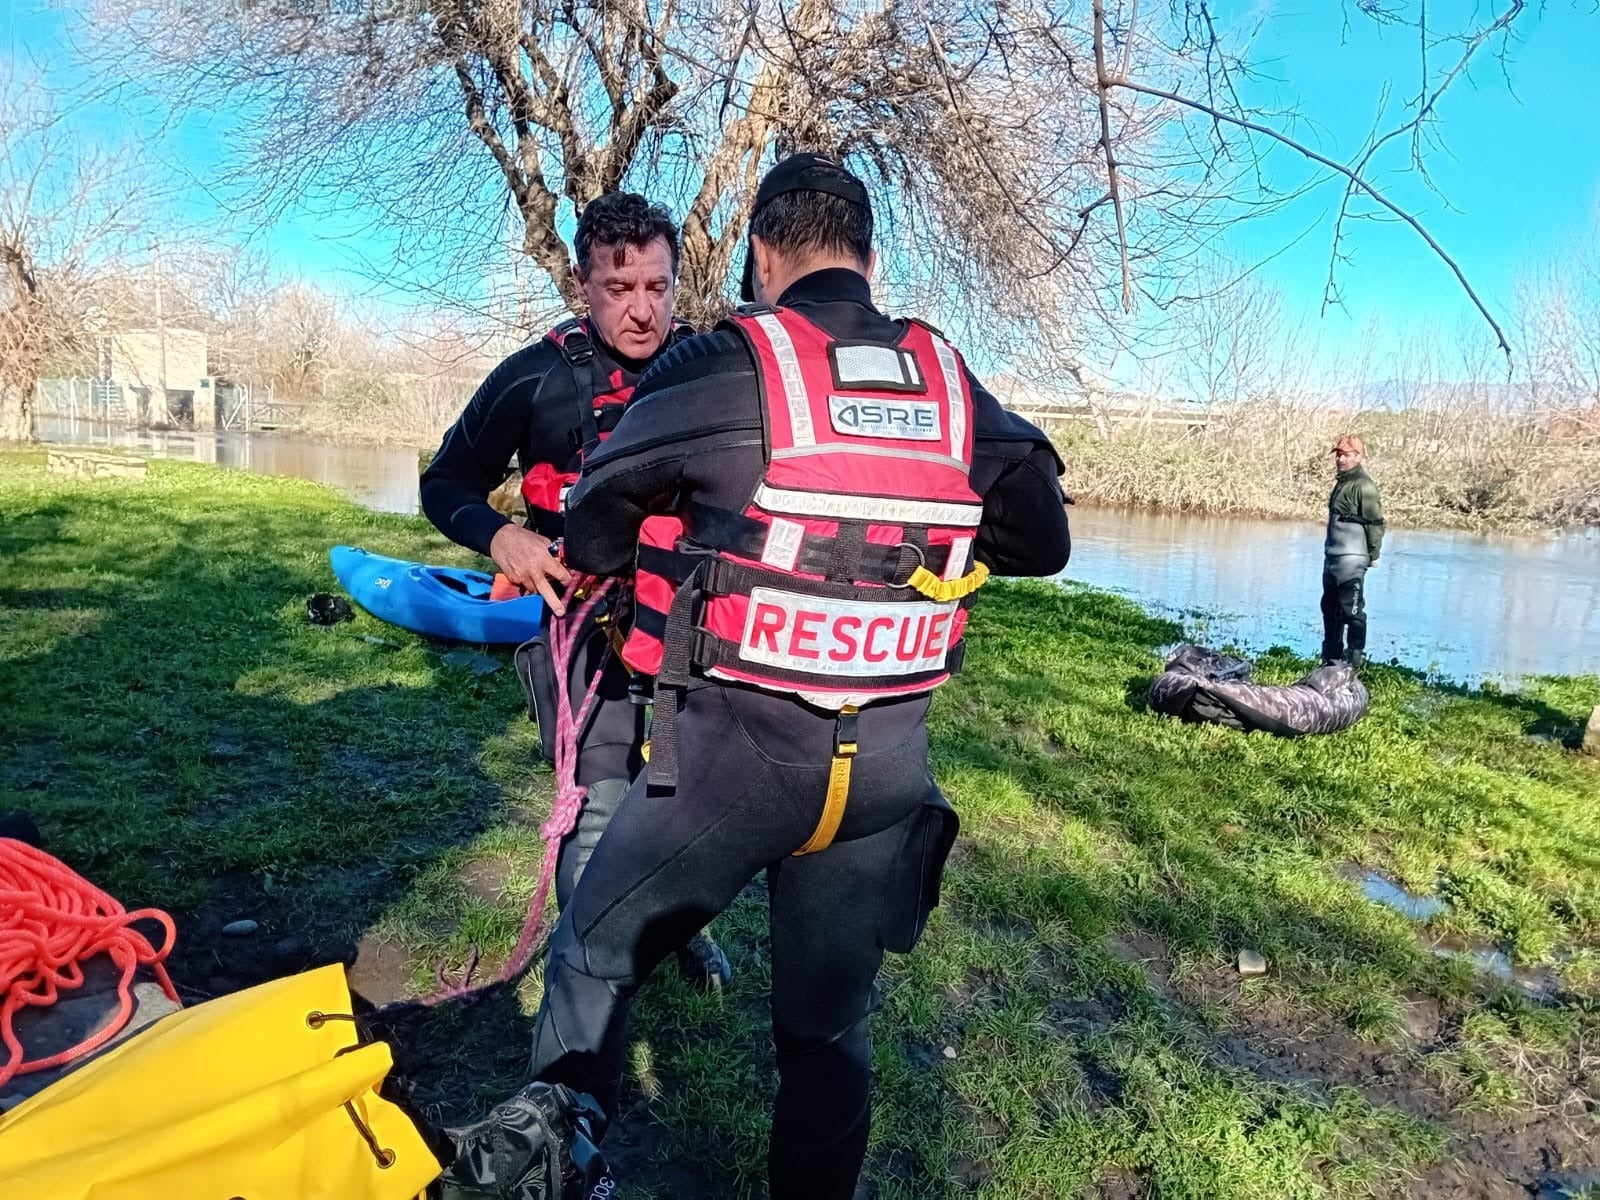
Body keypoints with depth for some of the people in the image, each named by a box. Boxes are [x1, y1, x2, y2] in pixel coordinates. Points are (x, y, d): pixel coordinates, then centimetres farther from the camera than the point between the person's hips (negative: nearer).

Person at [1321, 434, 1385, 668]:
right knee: (1330, 609, 16)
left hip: (1351, 560, -10)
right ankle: (1331, 657, 26)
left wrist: (1373, 554, -12)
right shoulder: (1341, 482, 15)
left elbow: (1375, 523, -14)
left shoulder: (1363, 486, -13)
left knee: (1352, 610, -6)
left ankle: (1355, 659, 0)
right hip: (1332, 557, 10)